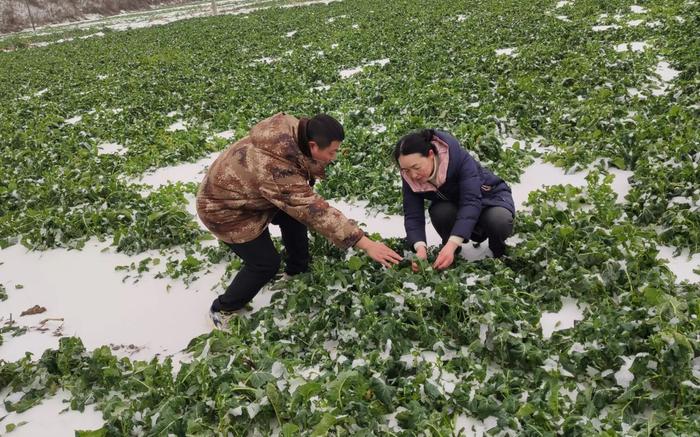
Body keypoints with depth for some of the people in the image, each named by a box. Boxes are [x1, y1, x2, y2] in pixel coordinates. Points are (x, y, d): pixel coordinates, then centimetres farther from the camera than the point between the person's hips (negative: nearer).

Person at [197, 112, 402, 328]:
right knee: (266, 263, -5)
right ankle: (222, 310, 16)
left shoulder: (293, 130, -17)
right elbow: (315, 212, -39)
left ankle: (298, 270, 29)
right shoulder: (276, 170, -40)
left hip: (245, 188, 8)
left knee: (294, 213, 8)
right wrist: (365, 243, -39)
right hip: (225, 209, -8)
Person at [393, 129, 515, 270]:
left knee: (498, 220, -36)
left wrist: (452, 244, -52)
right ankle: (450, 254, -4)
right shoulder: (410, 178, -22)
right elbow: (413, 216, -25)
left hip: (489, 197, -3)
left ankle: (499, 255, -3)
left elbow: (471, 202, -41)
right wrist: (420, 248, -46)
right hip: (455, 205, 3)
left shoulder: (459, 158, -34)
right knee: (439, 211, -32)